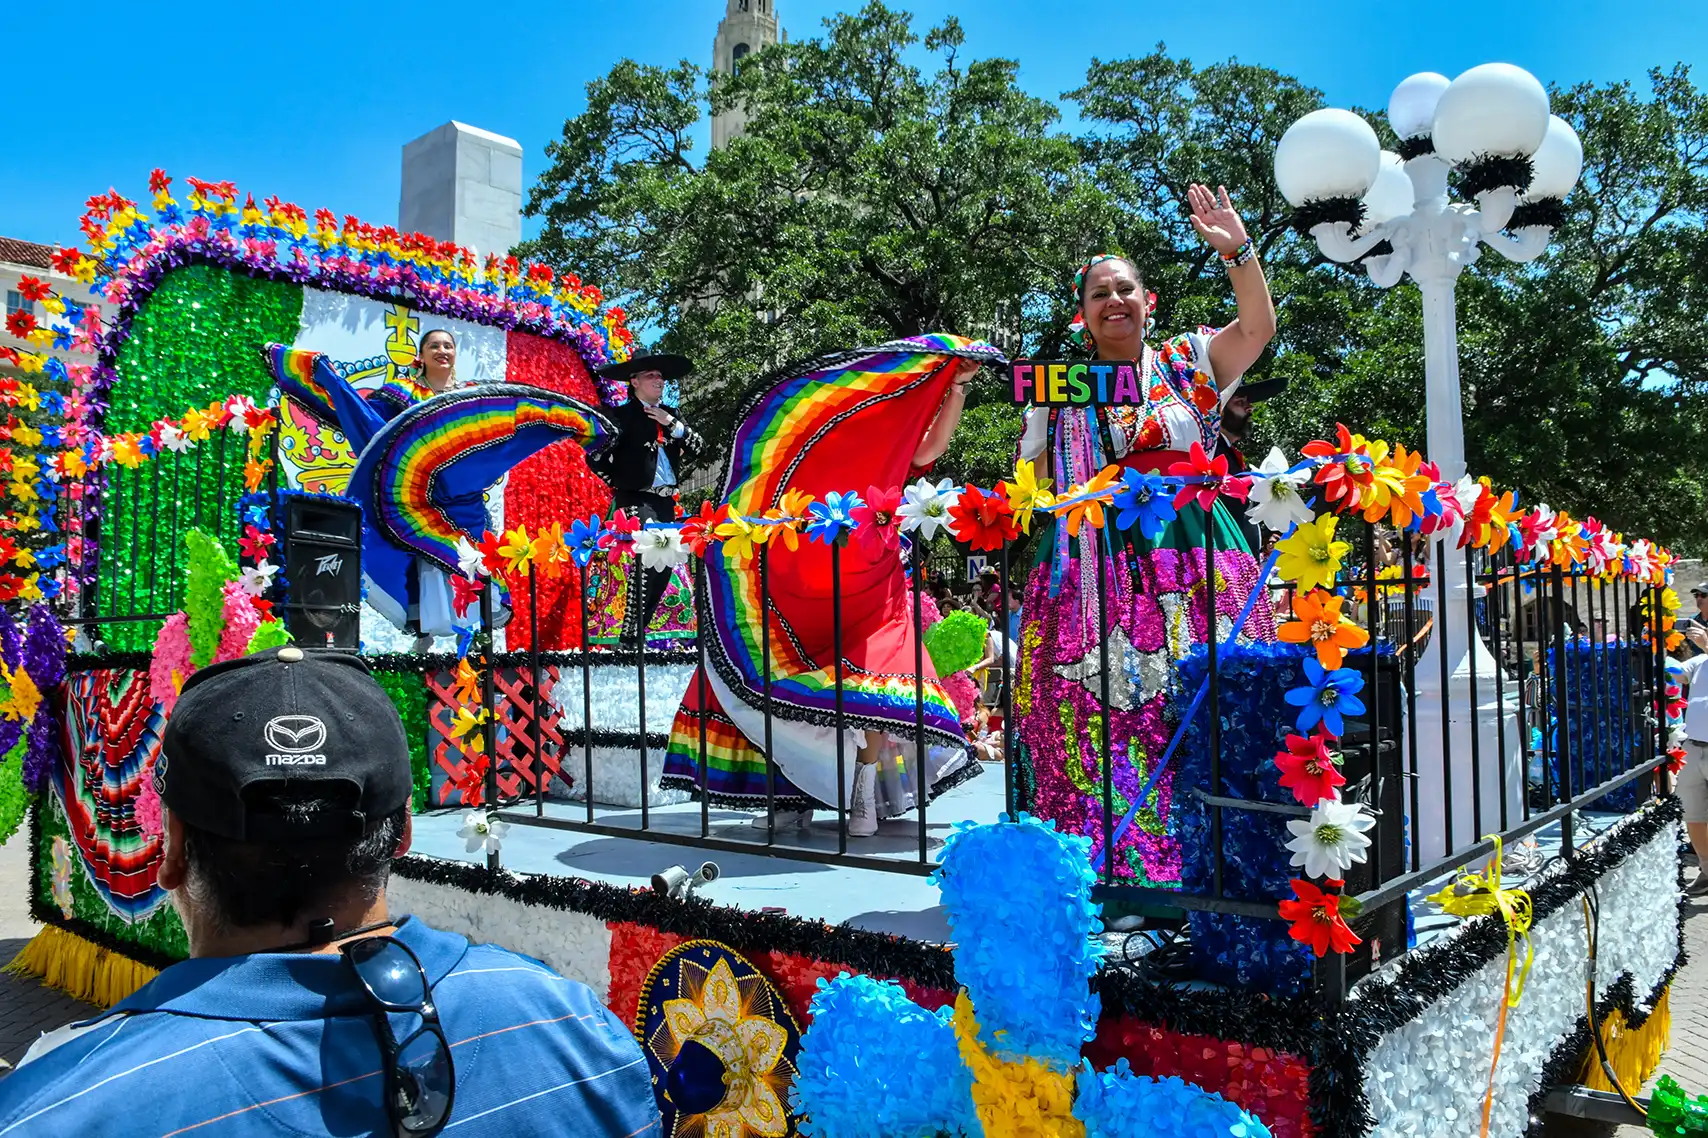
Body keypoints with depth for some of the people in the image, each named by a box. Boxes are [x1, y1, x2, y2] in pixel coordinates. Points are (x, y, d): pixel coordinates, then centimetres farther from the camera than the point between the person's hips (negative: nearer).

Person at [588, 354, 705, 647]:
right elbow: (596, 458, -9)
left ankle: (638, 631, 21)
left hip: (665, 501, 7)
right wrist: (621, 484, -3)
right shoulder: (621, 416, -5)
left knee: (663, 568, 8)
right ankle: (631, 636, -15)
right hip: (636, 500, -7)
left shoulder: (672, 415, 14)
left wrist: (673, 425, -6)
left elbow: (698, 446, 6)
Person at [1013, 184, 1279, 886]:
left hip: (1190, 569, 0)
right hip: (1093, 570, 0)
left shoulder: (1189, 362, 12)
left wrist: (1237, 252, -14)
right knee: (1098, 711, -7)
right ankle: (1105, 861, 2)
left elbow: (1259, 328, -3)